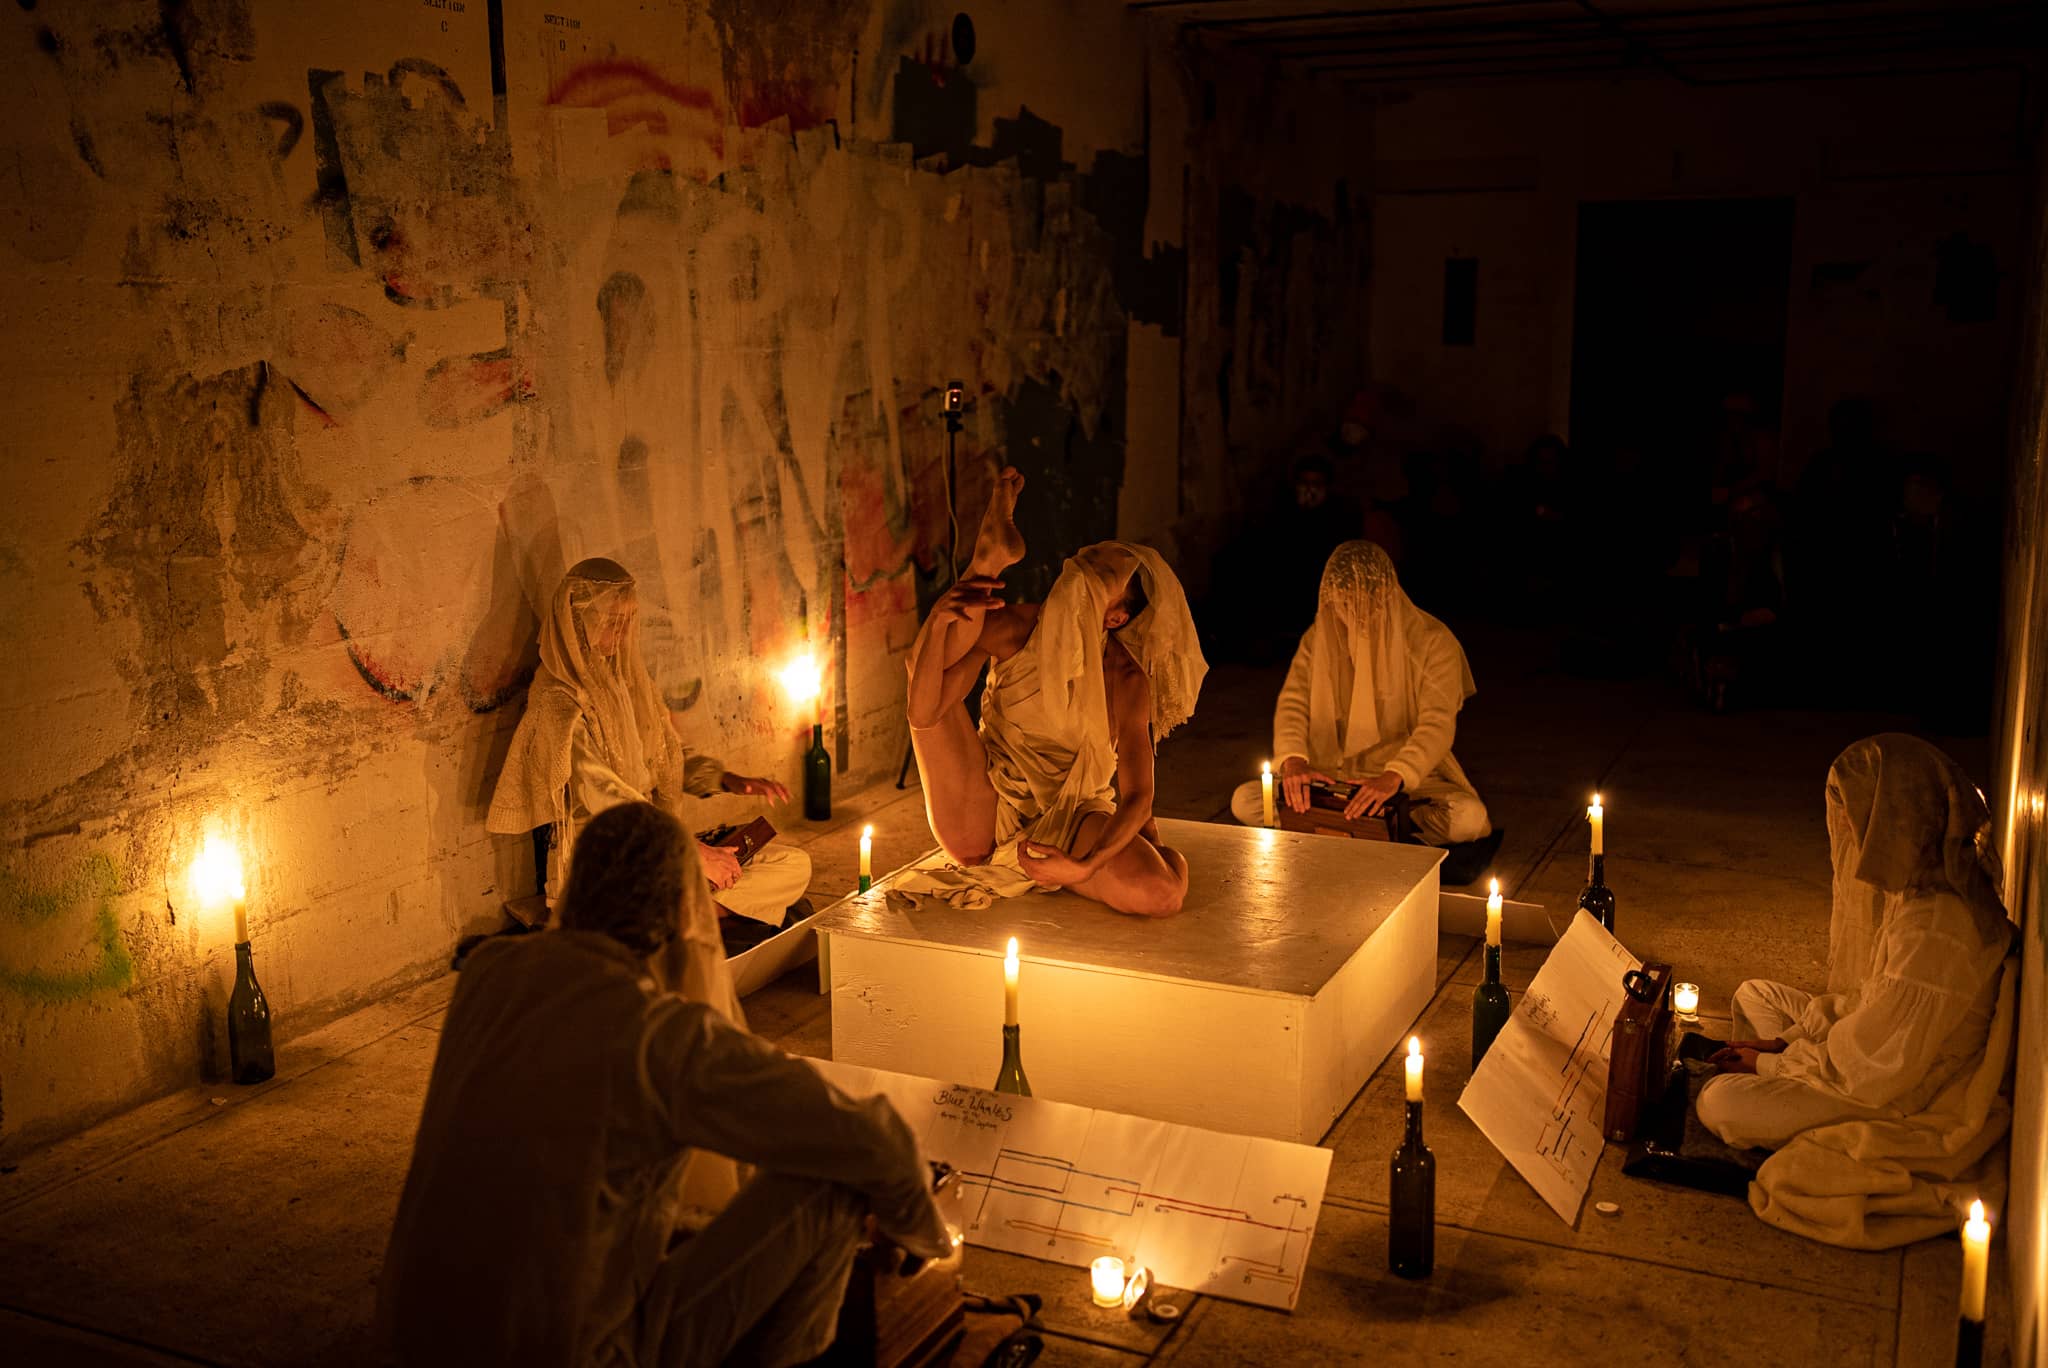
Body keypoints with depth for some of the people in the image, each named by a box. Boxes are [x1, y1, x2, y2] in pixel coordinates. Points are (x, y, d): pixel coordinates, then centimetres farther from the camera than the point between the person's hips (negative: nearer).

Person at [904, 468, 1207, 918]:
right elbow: (924, 714, -19)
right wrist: (938, 623, -34)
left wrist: (1083, 868, -33)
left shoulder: (1126, 681, -12)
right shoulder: (1010, 628, -8)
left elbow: (1136, 798, -16)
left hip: (1064, 824, -1)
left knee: (1164, 893, -29)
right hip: (982, 825, 1)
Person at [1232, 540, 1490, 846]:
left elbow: (1437, 723, -19)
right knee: (1244, 801, -19)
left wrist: (1394, 777, -36)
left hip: (1412, 778, -3)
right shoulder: (1318, 638, 3)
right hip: (1330, 777, 3)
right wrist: (1293, 760, -24)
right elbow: (1293, 703, -2)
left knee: (1469, 818, -34)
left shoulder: (1431, 641, -10)